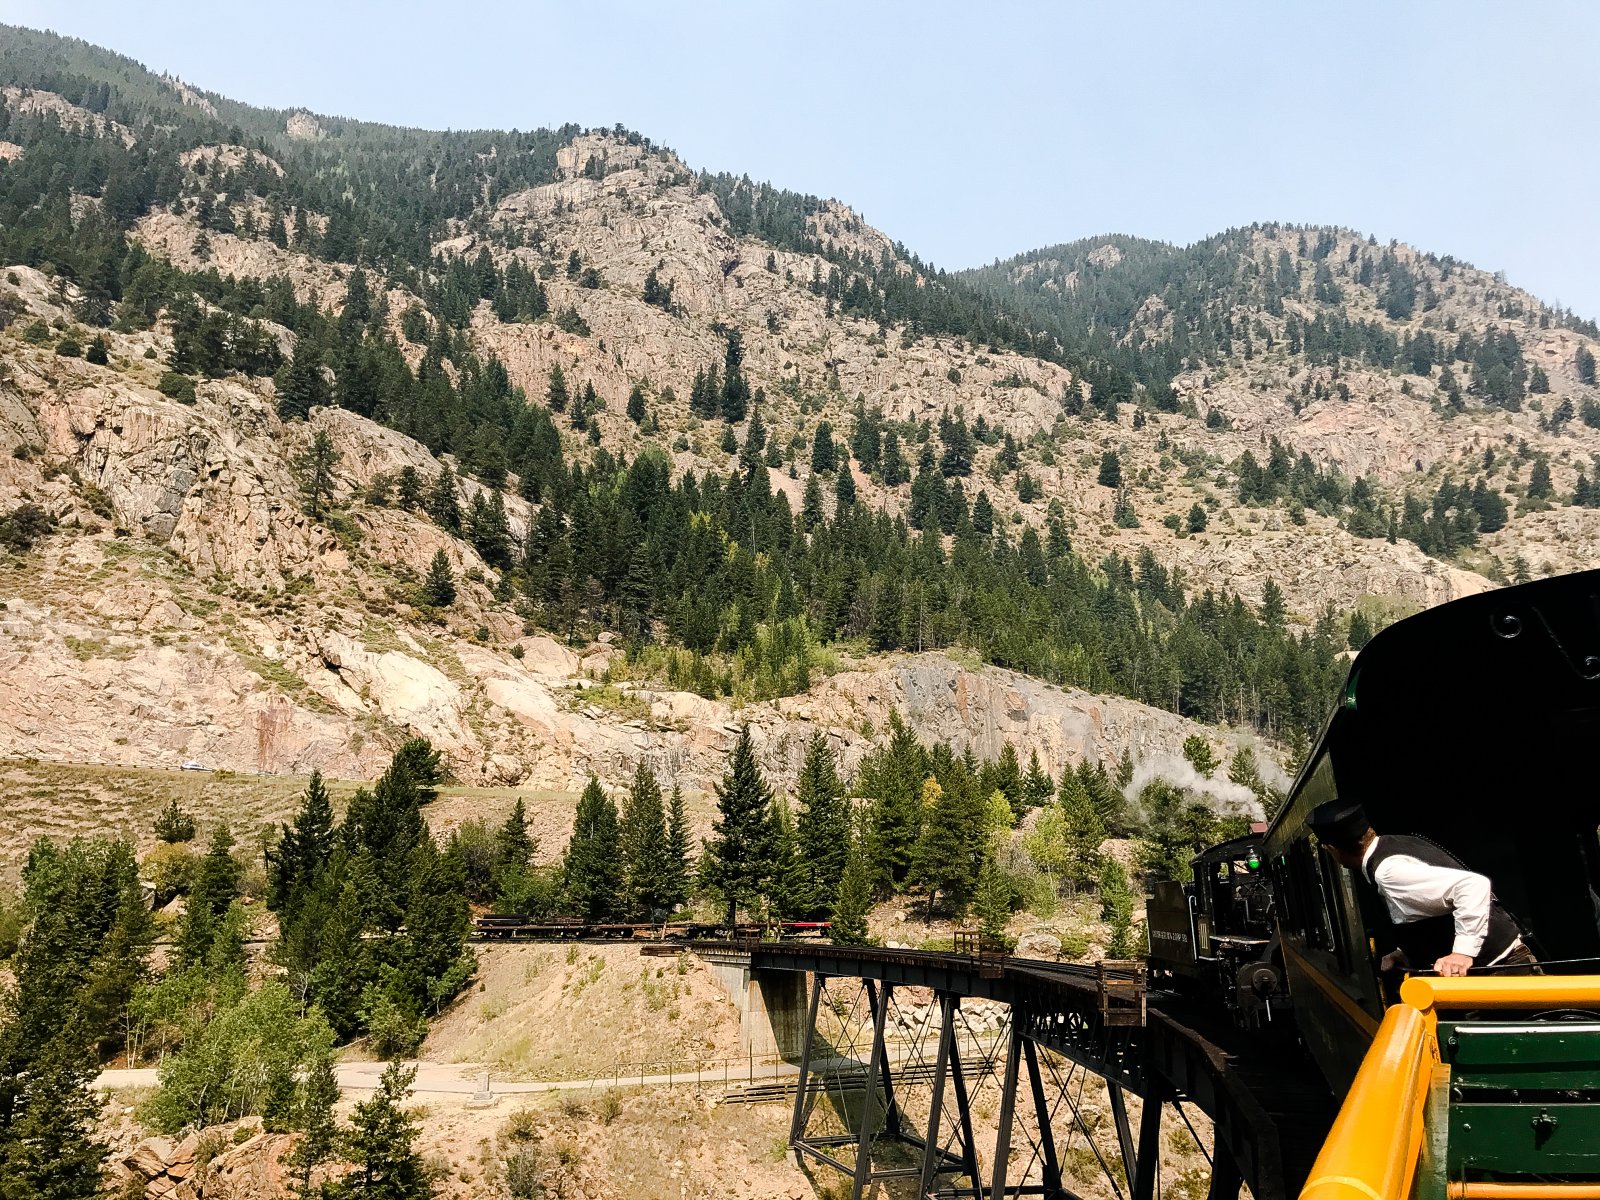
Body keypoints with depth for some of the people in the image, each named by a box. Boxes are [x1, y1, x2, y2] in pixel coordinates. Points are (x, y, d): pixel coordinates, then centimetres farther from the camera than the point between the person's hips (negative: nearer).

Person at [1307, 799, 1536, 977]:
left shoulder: (1388, 870, -24)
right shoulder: (1397, 843, 7)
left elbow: (1474, 885, -32)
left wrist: (1463, 952, -32)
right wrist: (1405, 955, 14)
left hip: (1498, 967, -10)